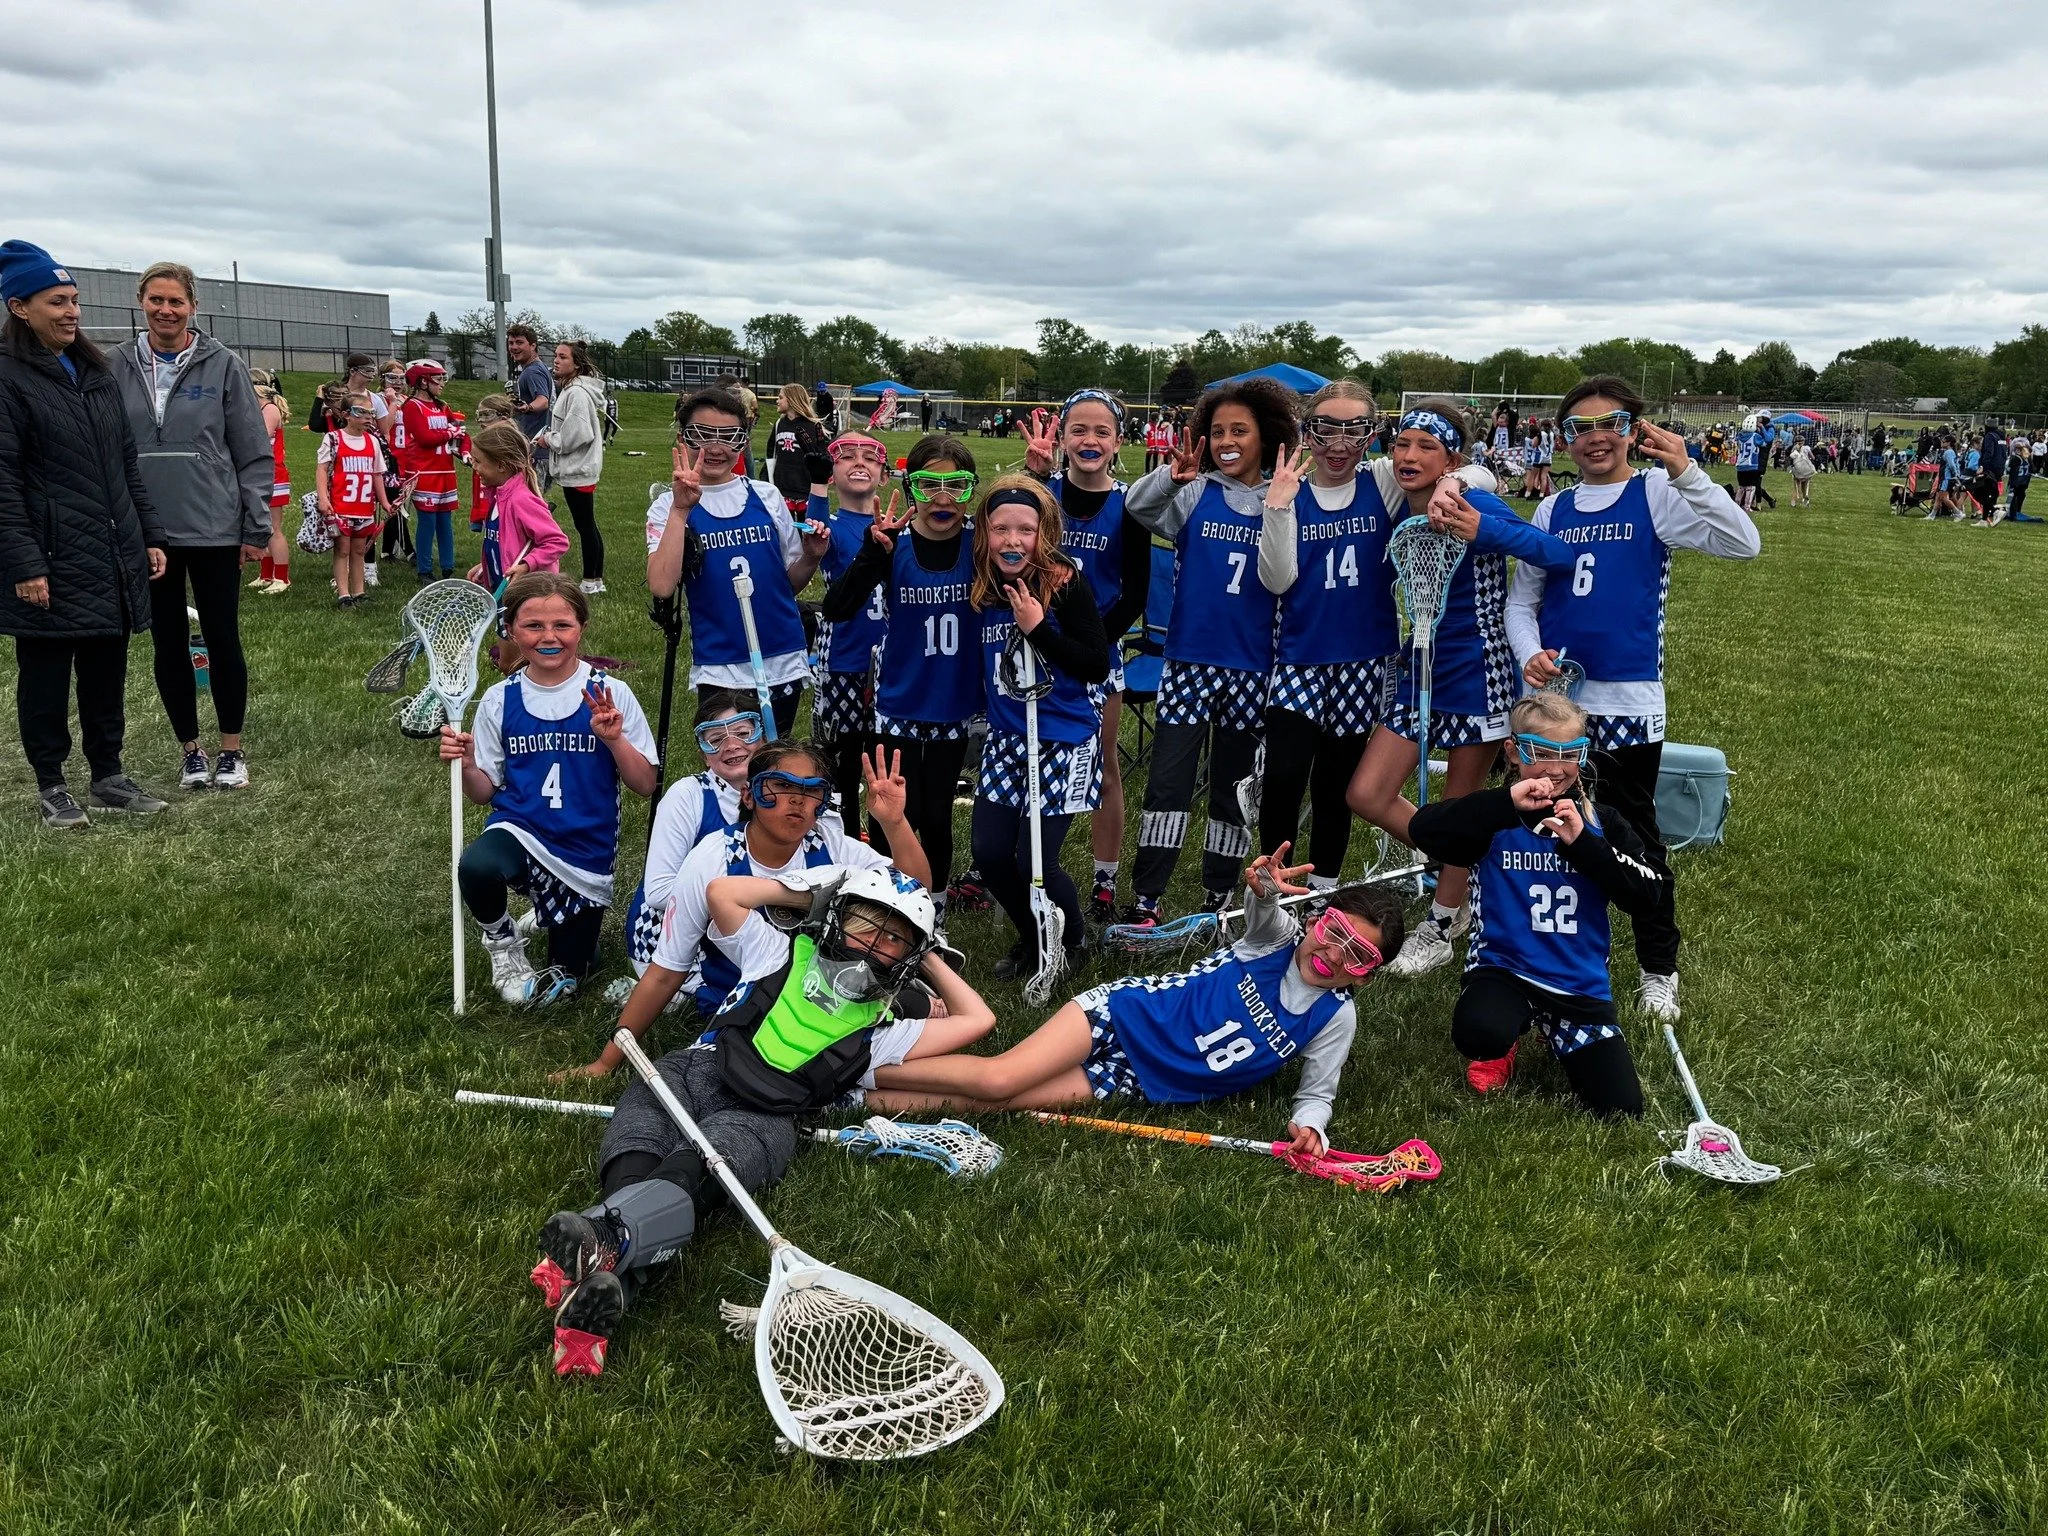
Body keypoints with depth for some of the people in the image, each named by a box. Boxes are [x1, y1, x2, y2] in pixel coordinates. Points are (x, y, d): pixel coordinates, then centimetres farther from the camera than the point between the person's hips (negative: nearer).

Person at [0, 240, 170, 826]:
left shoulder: (96, 372, 14)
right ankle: (51, 785, 18)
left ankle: (108, 775, 24)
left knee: (107, 674, 13)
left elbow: (127, 464, 18)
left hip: (115, 559, 6)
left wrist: (149, 535, 13)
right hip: (51, 567, -6)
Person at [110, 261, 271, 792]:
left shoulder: (224, 366, -2)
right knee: (169, 644, 9)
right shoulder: (118, 368, 4)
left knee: (223, 641, 5)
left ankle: (231, 751, 17)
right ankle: (190, 750, 21)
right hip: (146, 534, 2)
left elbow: (254, 454, -1)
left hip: (214, 530, -2)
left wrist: (256, 529, -5)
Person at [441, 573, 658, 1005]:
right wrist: (466, 766, -14)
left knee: (563, 982, 8)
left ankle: (557, 915, 43)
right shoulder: (499, 700, -1)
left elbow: (645, 785, -6)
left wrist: (614, 740, -22)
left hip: (587, 851, 0)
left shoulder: (610, 695, -6)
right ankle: (503, 939, -2)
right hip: (519, 830, 0)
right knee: (476, 868, -36)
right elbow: (485, 792, 7)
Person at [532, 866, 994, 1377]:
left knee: (696, 1165, -38)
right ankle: (611, 1281, -62)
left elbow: (977, 1020, 22)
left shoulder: (886, 1030, 24)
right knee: (635, 1139, -35)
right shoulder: (785, 953, 27)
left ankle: (605, 1237, -68)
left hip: (761, 1120, -1)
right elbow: (722, 891, 22)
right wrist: (805, 893, 28)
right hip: (697, 1069, 2)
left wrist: (931, 961, 32)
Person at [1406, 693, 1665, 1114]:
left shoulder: (1603, 823, 5)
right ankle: (1500, 1047, 6)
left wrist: (1583, 843, -18)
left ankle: (1554, 1033, 25)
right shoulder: (1495, 821, -2)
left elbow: (1648, 897, -7)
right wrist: (1507, 803, -27)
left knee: (1621, 1108, -5)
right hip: (1502, 969, -3)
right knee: (1478, 1034, -36)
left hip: (1581, 985, 3)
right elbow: (1423, 828, -21)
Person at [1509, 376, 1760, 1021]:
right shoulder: (1554, 510, 9)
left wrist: (1686, 472, -24)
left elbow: (1743, 544, -17)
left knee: (1635, 833, 5)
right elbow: (1521, 601, 9)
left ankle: (1659, 967, 21)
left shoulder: (1655, 496, -3)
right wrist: (1530, 654, -10)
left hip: (1628, 699, -4)